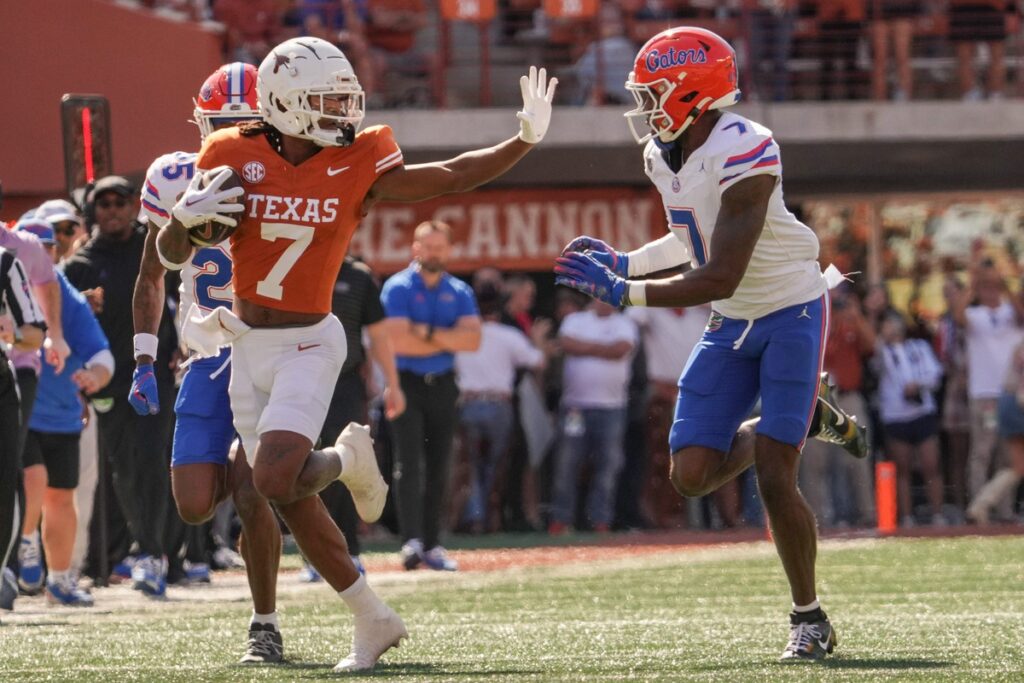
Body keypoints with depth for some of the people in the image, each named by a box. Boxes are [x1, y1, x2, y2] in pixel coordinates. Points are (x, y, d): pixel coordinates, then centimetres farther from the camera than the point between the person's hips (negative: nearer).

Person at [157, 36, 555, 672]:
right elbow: (171, 254, 1)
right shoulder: (234, 159, -4)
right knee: (294, 502, 6)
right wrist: (185, 217, -21)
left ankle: (348, 459, 11)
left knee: (276, 480, -23)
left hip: (309, 343, -3)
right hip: (248, 346, 3)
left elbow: (455, 175, -3)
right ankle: (373, 619, 21)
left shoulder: (355, 167, -7)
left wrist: (526, 139, -15)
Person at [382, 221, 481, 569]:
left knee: (439, 468, 6)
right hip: (407, 384, -5)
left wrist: (429, 333, -17)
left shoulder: (460, 292, 8)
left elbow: (473, 339, -6)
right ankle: (411, 541, -21)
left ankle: (431, 544, 12)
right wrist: (450, 339, -8)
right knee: (409, 463, -14)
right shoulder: (397, 288, -5)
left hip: (443, 385, 5)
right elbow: (399, 341, -17)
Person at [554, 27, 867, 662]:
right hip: (732, 326, 8)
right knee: (693, 476, 0)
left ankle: (810, 619, 6)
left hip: (791, 312, -8)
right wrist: (623, 262, 2)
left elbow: (719, 279, -30)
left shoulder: (743, 155, -28)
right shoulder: (664, 154, -2)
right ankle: (807, 416, 25)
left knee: (774, 479, -13)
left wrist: (621, 291, -30)